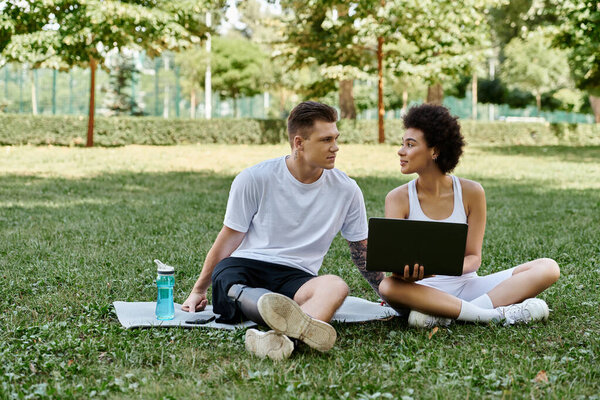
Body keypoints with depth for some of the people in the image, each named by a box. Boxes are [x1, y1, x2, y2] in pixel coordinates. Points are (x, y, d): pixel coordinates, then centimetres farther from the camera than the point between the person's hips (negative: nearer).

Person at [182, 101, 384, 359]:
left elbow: (362, 251, 17)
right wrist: (199, 289, 15)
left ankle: (278, 338, -62)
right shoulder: (254, 179, -1)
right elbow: (228, 239, 8)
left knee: (336, 286, -34)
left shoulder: (346, 190, 5)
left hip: (297, 276, 2)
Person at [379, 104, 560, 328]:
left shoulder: (471, 192, -1)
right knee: (388, 286, -37)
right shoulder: (398, 199, -3)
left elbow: (473, 257, -2)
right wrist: (406, 273, -38)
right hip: (424, 290, -2)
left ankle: (444, 314, -29)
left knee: (548, 268, -15)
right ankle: (499, 314, -30)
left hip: (466, 285, 2)